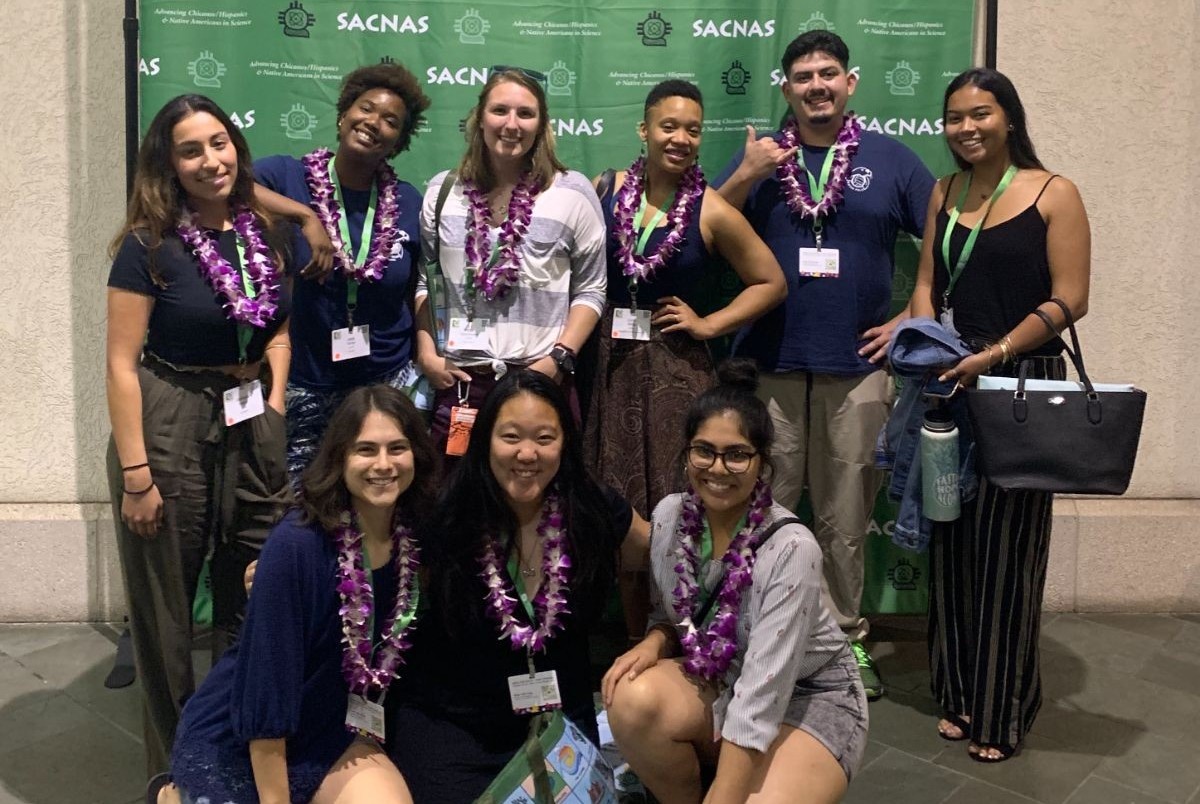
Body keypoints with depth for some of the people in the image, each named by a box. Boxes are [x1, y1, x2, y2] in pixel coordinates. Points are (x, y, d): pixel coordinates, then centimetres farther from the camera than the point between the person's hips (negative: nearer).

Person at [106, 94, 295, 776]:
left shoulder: (266, 235, 5)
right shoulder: (149, 247, -10)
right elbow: (121, 364, -12)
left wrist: (274, 412, 2)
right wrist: (135, 476, -15)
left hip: (253, 430, 5)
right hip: (169, 431, -4)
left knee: (254, 599, 13)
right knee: (166, 611, 8)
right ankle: (175, 767, 28)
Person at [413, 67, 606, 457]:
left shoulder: (573, 192, 1)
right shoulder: (442, 191, 8)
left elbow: (590, 290, 2)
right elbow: (423, 281, 13)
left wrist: (558, 359, -8)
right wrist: (427, 354, 3)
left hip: (540, 381, -2)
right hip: (456, 381, 2)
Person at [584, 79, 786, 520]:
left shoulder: (712, 212, -4)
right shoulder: (604, 190, 2)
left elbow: (771, 283, 3)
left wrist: (708, 325, -4)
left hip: (674, 367, -2)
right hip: (605, 360, 2)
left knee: (670, 495, 2)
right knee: (606, 491, 7)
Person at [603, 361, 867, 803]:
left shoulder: (791, 549, -27)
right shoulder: (669, 515, -10)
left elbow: (762, 695, -29)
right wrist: (653, 642, -16)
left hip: (809, 697, -4)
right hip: (717, 679, 5)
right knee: (633, 699, -25)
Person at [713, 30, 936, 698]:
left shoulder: (890, 159, 7)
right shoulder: (761, 156, 10)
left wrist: (914, 318, 1)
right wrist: (745, 178, -10)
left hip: (857, 369, 0)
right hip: (768, 368, 1)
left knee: (846, 518, 9)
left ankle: (847, 637, 23)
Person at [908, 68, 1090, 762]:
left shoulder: (1054, 194, -3)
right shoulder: (945, 193, 11)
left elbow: (1069, 300, -9)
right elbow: (928, 284, 11)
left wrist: (997, 353, -19)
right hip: (953, 384, 4)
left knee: (1006, 546, 2)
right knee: (952, 541, 7)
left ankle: (1003, 712, 17)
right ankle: (958, 695, 23)